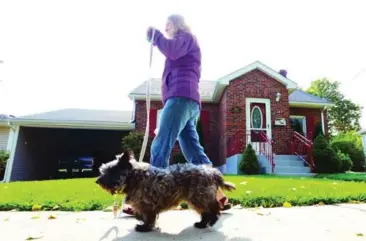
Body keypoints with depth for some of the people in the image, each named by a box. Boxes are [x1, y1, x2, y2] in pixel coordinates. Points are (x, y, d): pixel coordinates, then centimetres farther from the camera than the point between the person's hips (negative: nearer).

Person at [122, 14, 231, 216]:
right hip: (187, 101, 10)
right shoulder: (180, 47, 38)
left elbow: (171, 51, -11)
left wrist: (154, 34, 3)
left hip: (181, 98, -10)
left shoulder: (186, 37, 12)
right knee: (194, 153, 3)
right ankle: (219, 197, 5)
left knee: (159, 148, -15)